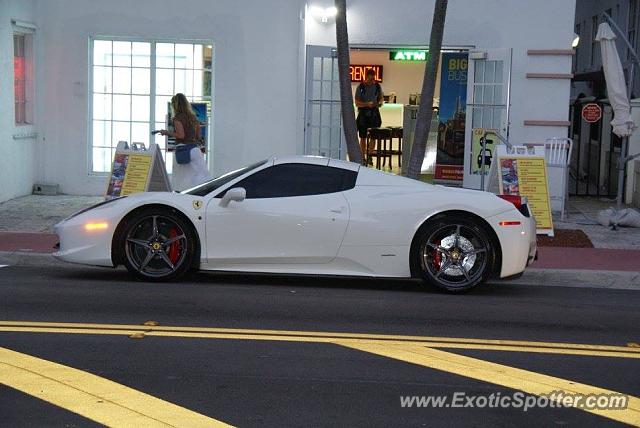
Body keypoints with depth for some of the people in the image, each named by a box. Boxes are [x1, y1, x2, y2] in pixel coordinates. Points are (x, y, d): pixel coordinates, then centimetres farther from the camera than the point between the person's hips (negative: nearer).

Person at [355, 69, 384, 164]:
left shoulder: (377, 86, 4)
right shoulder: (360, 87, -5)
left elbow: (381, 98, 17)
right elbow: (357, 103, -7)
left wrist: (380, 102, -7)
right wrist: (367, 104, -24)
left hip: (374, 113, 2)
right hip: (363, 114, -2)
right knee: (363, 137, 4)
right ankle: (363, 157, 13)